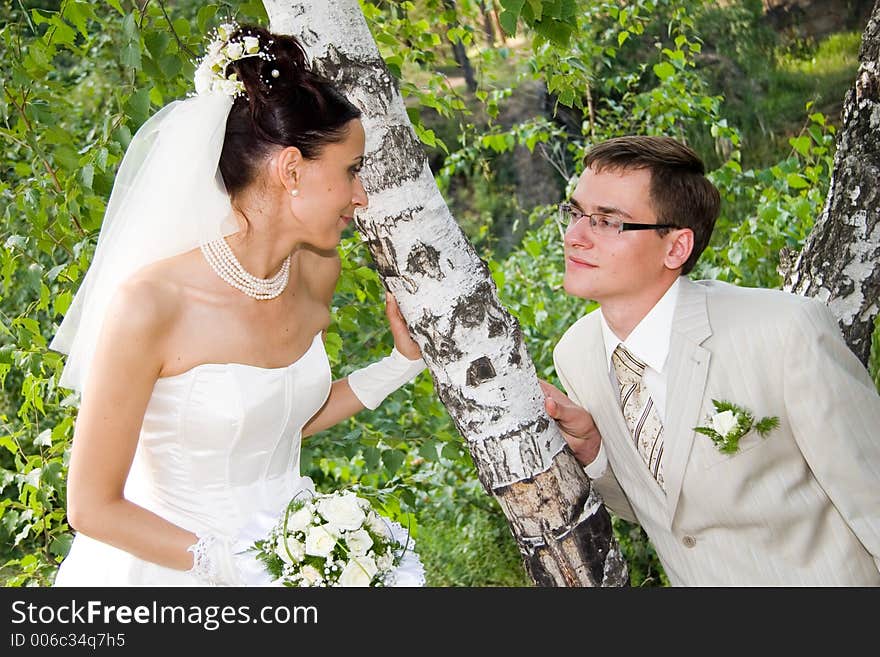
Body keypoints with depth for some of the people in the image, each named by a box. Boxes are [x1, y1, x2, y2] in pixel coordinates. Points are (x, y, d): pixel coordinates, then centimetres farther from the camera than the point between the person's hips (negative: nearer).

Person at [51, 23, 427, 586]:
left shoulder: (316, 272, -6)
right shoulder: (150, 304, -23)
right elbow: (93, 507, -16)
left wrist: (401, 365, 3)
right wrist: (233, 567, -22)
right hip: (173, 573, -5)